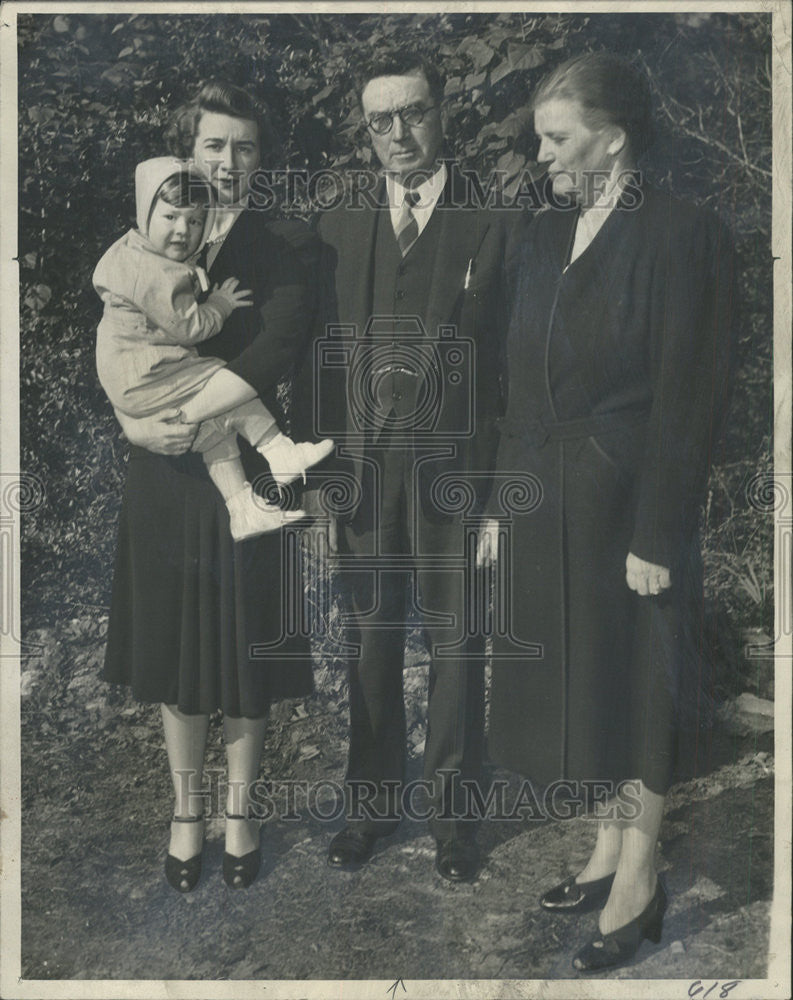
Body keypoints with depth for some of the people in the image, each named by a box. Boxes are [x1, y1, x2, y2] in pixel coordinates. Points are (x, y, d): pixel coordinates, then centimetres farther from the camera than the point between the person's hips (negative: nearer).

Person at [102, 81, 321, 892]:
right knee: (175, 649, 11)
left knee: (245, 652, 8)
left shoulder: (288, 247, 0)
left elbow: (275, 352, -15)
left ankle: (239, 811, 29)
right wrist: (136, 424, -16)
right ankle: (186, 810, 31)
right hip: (167, 477, 2)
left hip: (249, 472, -2)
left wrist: (185, 414, -20)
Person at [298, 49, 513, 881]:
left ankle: (452, 811, 25)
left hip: (454, 471, -2)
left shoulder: (490, 228, 1)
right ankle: (372, 799, 29)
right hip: (363, 469, 3)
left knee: (455, 644, 7)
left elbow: (511, 365, -2)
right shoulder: (339, 227, 10)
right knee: (371, 642, 12)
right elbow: (327, 359, 9)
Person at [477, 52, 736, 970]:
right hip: (546, 499, 7)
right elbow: (523, 386, 10)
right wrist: (501, 504, 8)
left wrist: (656, 537, -16)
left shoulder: (678, 235, -11)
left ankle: (638, 885, 25)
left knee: (631, 684, 6)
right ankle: (609, 853, 35)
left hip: (628, 498, -6)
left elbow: (685, 398, -14)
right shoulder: (544, 234, 9)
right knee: (576, 680, 15)